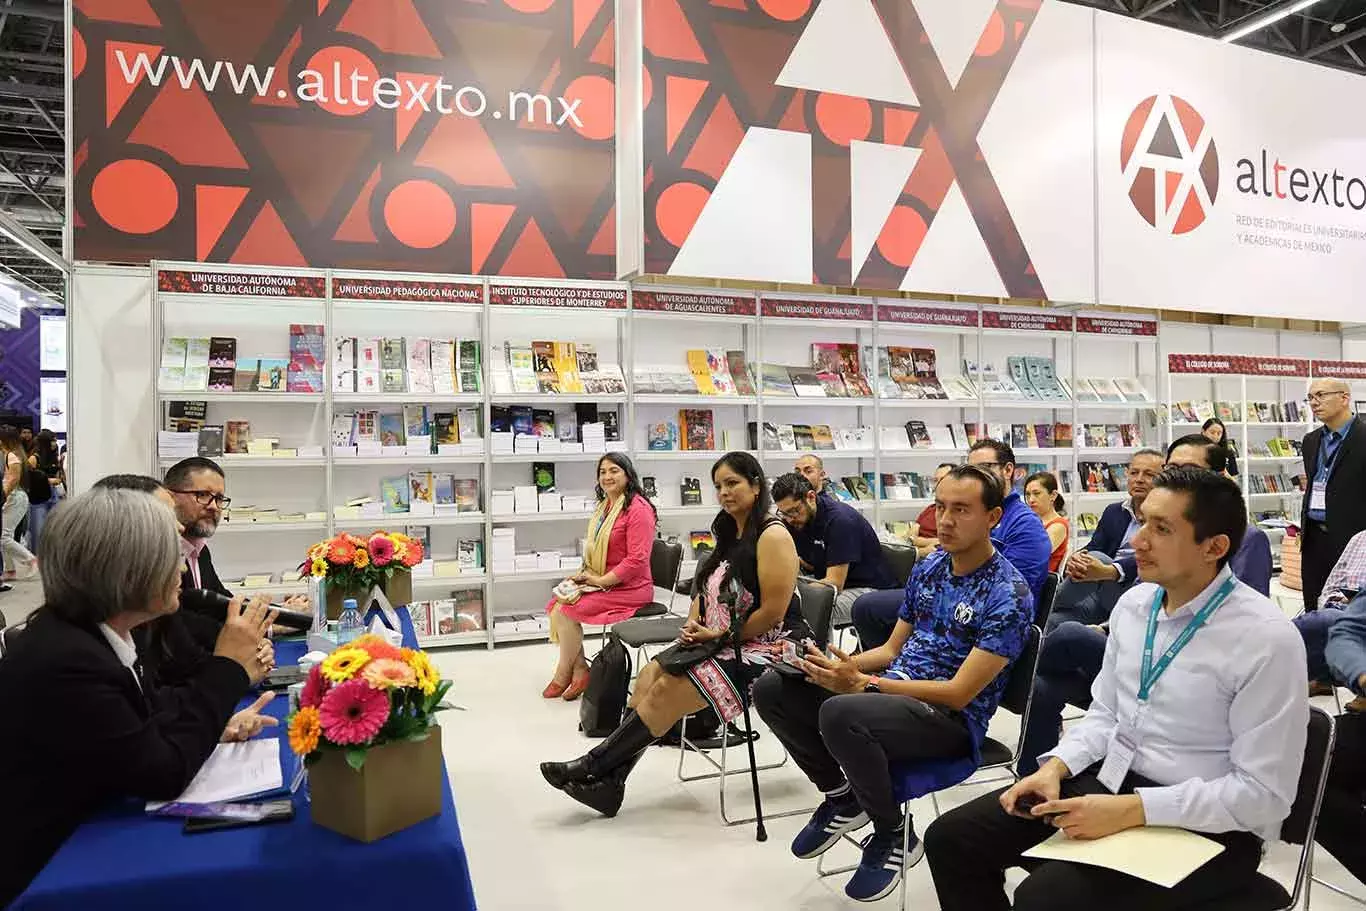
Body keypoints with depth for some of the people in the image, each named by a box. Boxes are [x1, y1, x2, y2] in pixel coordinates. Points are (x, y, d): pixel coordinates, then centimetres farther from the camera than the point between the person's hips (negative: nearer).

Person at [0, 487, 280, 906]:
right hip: (43, 871, -8)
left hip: (81, 836, 8)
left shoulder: (88, 630, -3)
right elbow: (164, 773, -24)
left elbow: (145, 705, 12)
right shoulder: (62, 662, -31)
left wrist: (216, 721, -6)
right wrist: (228, 666, -18)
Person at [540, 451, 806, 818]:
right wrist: (693, 624, 0)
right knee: (651, 674, -11)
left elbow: (772, 613, -19)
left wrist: (720, 635, -12)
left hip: (764, 647, -8)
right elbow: (707, 590, 19)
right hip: (722, 641, 8)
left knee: (667, 691, -19)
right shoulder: (729, 534, 13)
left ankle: (592, 767, -8)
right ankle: (607, 780, -13)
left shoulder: (772, 536, -14)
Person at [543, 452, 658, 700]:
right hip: (601, 584, 9)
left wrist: (600, 581, -16)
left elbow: (637, 560, -20)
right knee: (555, 604, -9)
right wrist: (583, 573, 4)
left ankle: (563, 675, 3)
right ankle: (579, 670, -4)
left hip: (629, 588, -9)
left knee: (566, 610, -17)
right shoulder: (604, 507, 13)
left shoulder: (638, 508, -15)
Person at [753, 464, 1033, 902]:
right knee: (772, 689, -6)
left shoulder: (1009, 595, -16)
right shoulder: (928, 567, 8)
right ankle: (842, 796, 13)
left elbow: (958, 694, -20)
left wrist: (861, 684, -25)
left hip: (952, 719, -7)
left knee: (840, 715, -36)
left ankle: (893, 835, -7)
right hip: (893, 692, 8)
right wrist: (841, 665, -6)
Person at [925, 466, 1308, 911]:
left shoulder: (1267, 640, -18)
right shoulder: (1133, 602, 3)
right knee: (951, 839, -4)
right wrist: (1055, 768, -6)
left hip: (1206, 823, -6)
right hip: (1109, 778, 7)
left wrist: (1130, 810, -23)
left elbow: (1264, 794, -18)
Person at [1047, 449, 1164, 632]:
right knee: (1056, 621, -26)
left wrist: (1107, 572, -34)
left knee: (1097, 557, -30)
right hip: (1103, 594, 4)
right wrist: (1073, 561, -19)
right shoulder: (1113, 512, 21)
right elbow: (1093, 546, 8)